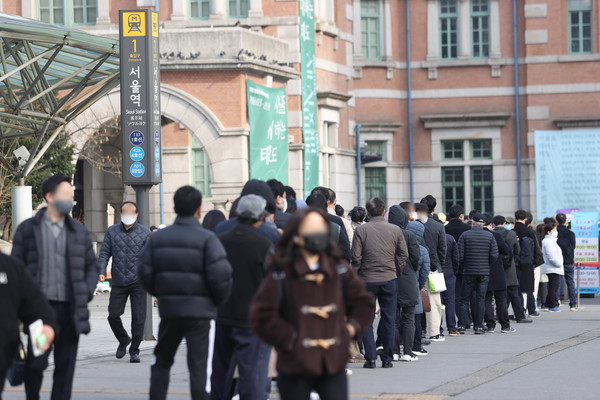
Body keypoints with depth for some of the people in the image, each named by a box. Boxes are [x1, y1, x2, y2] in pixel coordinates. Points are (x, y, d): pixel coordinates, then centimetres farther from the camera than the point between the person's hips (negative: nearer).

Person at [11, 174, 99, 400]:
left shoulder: (79, 231, 12)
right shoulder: (28, 229, 4)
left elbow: (92, 266, 19)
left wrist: (88, 292, 2)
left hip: (70, 308, 3)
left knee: (65, 366, 4)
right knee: (35, 363, -9)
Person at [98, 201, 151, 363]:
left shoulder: (145, 233, 4)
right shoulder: (112, 232, 8)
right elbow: (104, 253, 8)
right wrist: (101, 271, -7)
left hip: (138, 282, -2)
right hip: (118, 282, 2)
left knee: (138, 318, -2)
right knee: (113, 315, -2)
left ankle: (134, 351, 11)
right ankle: (123, 340, 25)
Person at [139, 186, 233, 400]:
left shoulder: (158, 237, 4)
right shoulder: (207, 238, -10)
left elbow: (145, 272, 3)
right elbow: (219, 275, -18)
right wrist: (219, 300, 1)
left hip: (168, 309, 4)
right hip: (199, 310, -4)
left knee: (162, 361, 18)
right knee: (197, 365, 1)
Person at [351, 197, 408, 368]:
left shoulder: (360, 230, -6)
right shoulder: (395, 230, 0)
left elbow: (356, 257, -9)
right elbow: (404, 254, 1)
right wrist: (395, 270, 13)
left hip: (367, 279, -1)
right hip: (389, 280, 2)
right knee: (389, 320, 8)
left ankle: (370, 358, 1)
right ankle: (387, 359, 9)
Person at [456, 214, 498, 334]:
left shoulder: (465, 235, -4)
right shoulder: (490, 236, 1)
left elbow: (460, 255, -9)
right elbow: (494, 255, -4)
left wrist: (462, 267, 8)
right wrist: (487, 265, 12)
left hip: (468, 272, -1)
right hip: (484, 273, 1)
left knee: (464, 299, 5)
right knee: (480, 299, 5)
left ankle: (461, 326, -1)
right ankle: (478, 326, 3)